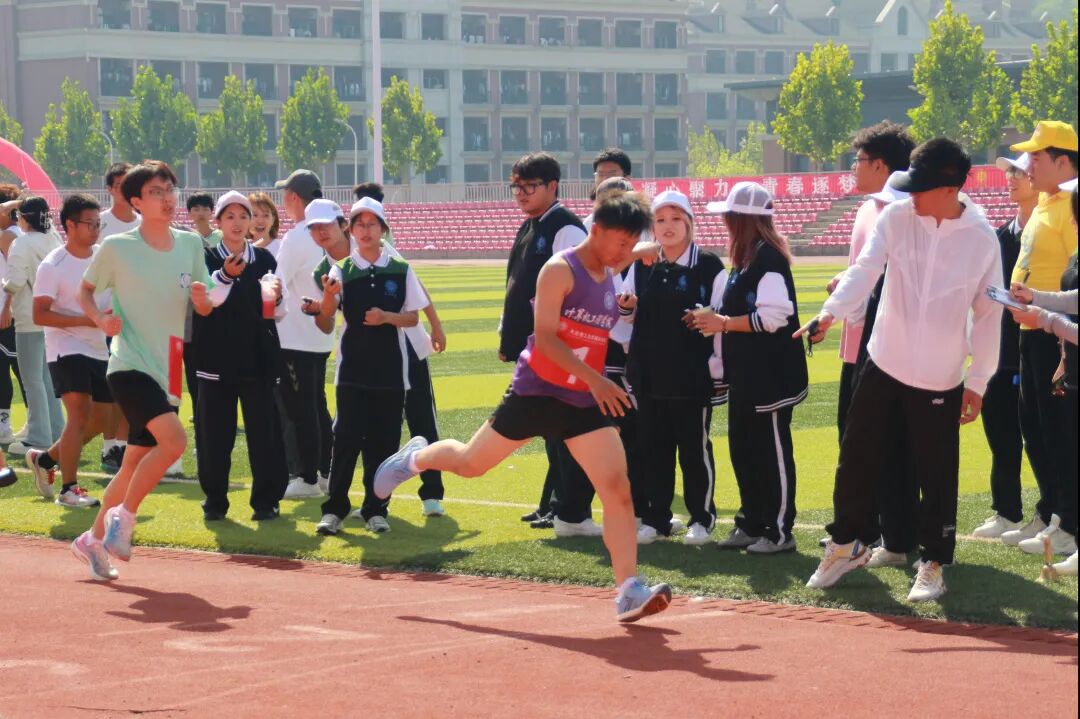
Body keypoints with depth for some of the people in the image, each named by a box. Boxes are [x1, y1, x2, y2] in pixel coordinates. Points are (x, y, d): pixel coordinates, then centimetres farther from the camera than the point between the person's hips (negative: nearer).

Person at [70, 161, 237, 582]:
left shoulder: (191, 245, 7)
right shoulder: (116, 248, -5)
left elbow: (205, 309, 12)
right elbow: (85, 291, 8)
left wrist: (204, 296, -11)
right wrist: (101, 320, -12)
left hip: (167, 372, 6)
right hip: (129, 366, -6)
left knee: (136, 463, 11)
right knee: (173, 439, -26)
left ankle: (94, 540, 27)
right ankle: (123, 517, -10)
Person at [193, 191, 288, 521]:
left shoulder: (264, 259, 8)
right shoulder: (205, 258, 1)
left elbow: (277, 313, 11)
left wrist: (275, 297, -11)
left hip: (258, 357, 1)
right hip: (216, 357, -1)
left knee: (263, 431, 0)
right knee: (214, 432, 2)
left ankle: (266, 500, 9)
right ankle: (214, 500, 13)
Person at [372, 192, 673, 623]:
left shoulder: (609, 274, 7)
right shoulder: (560, 270, -15)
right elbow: (545, 337, -24)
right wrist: (594, 379, -31)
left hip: (586, 402, 5)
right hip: (536, 392, -5)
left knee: (618, 490, -11)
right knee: (472, 463, 12)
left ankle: (628, 591, -13)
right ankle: (416, 458, 45)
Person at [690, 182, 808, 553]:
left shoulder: (768, 259, -17)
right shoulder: (747, 258, 13)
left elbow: (772, 317, -25)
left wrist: (724, 323, -18)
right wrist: (714, 317, 6)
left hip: (772, 375, -10)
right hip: (746, 373, 10)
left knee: (772, 450, -3)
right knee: (742, 446, 15)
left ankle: (780, 530, 4)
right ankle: (753, 523, 24)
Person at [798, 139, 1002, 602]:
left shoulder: (981, 239, -9)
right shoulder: (895, 218, -6)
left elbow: (988, 314, -2)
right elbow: (865, 270, -17)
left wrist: (979, 381, -2)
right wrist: (831, 312, -35)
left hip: (940, 380, -2)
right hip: (884, 366, 2)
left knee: (937, 476, 3)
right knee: (856, 459, 11)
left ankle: (934, 564, 17)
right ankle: (847, 544, 30)